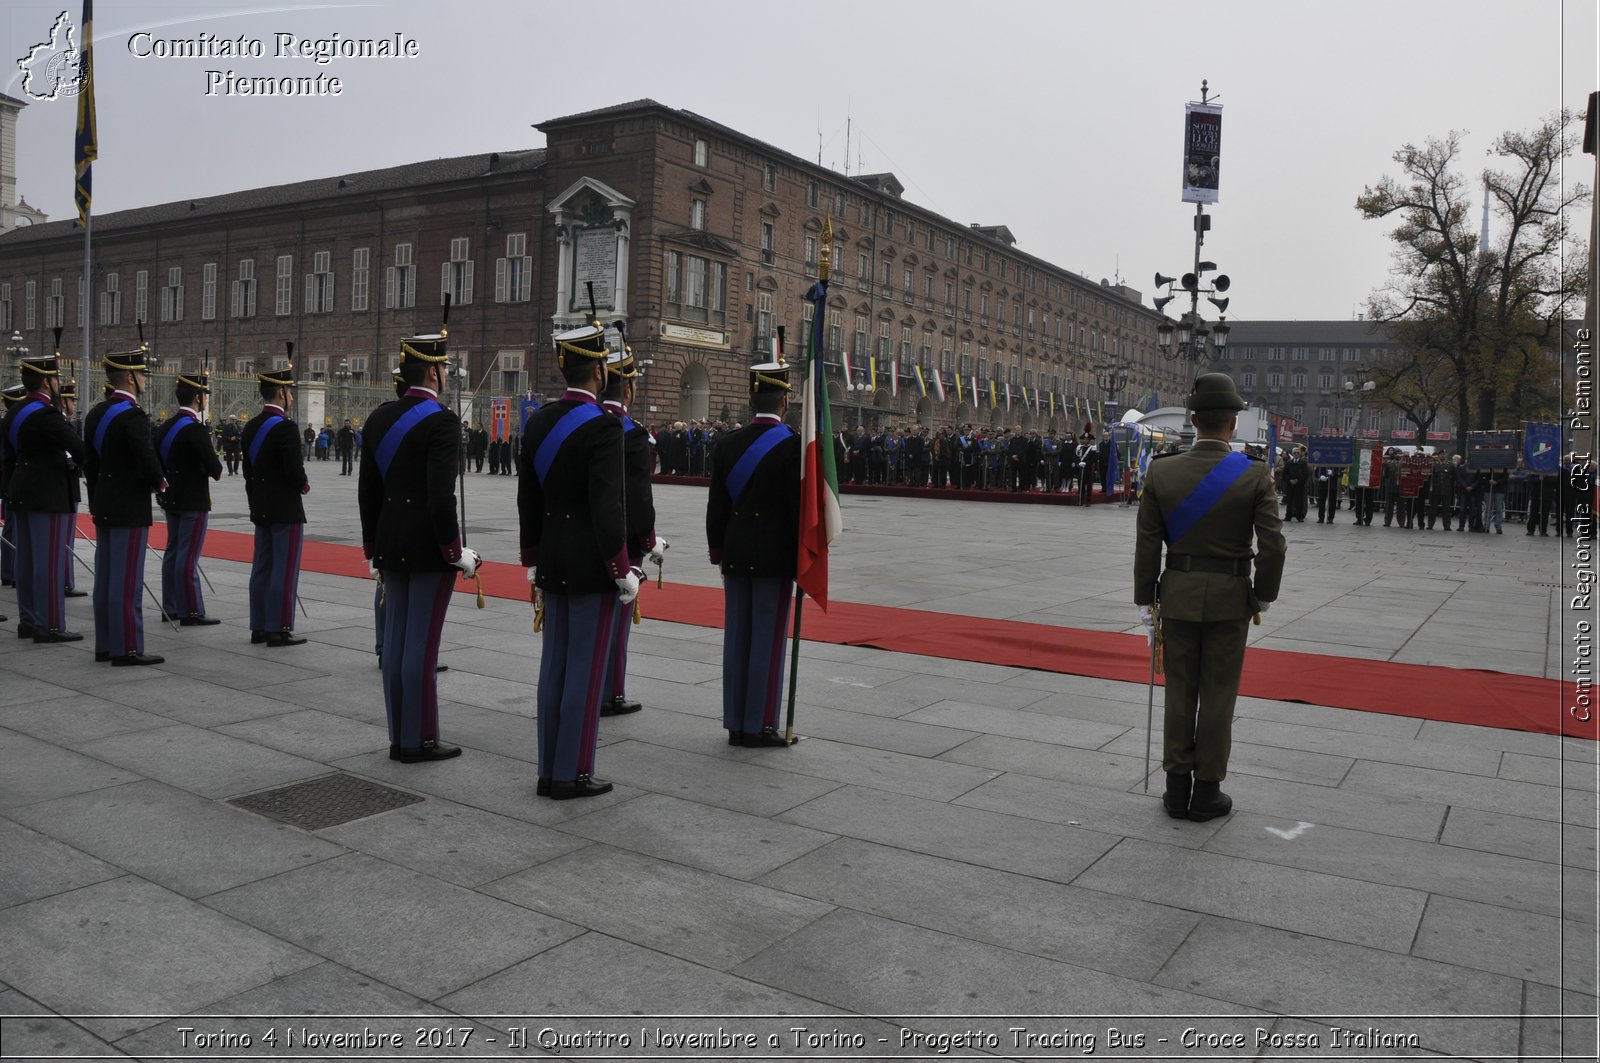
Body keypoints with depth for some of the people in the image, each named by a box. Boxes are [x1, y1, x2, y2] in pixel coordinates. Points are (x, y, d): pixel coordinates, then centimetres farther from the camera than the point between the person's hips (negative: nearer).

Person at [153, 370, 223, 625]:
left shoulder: (164, 427, 9)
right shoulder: (196, 429, -18)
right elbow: (215, 468, -19)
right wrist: (215, 471, 2)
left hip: (172, 499, 9)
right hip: (194, 501, -9)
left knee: (173, 552, 14)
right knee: (188, 557, -6)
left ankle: (170, 607, 21)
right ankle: (191, 612, -2)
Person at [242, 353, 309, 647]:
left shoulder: (250, 427, 10)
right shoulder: (285, 427, -17)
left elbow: (248, 471, 14)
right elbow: (295, 472, -22)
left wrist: (256, 503, 19)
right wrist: (304, 485, -1)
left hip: (261, 510, 9)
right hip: (286, 510, -9)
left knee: (262, 569, 12)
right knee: (284, 571, -3)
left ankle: (259, 627, 18)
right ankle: (279, 629, 0)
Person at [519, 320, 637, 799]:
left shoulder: (537, 423, 7)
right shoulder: (603, 426, -16)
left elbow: (527, 499, 12)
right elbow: (606, 507, -20)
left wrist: (533, 560, 20)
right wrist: (623, 570, -12)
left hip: (553, 561, 8)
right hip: (593, 565, -7)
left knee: (554, 665, 13)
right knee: (586, 669, 1)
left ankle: (549, 771, 21)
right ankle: (572, 774, 9)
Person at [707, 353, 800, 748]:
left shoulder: (729, 444, 6)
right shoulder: (792, 445, -11)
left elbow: (716, 502, 10)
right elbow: (800, 506, -13)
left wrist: (716, 547, 19)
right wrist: (804, 556, -5)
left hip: (736, 554, 6)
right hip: (775, 556, -6)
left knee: (737, 637, 10)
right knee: (769, 639, 1)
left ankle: (736, 723, 18)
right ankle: (760, 725, 6)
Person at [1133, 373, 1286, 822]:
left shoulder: (1161, 472, -7)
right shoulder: (1254, 476, -11)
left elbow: (1147, 545, -4)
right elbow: (1273, 546, -11)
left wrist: (1146, 603, 4)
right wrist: (1263, 598, 3)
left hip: (1178, 594, 2)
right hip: (1229, 597, -1)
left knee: (1180, 691, 11)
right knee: (1217, 695, 7)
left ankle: (1177, 788, 17)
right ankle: (1207, 792, 15)